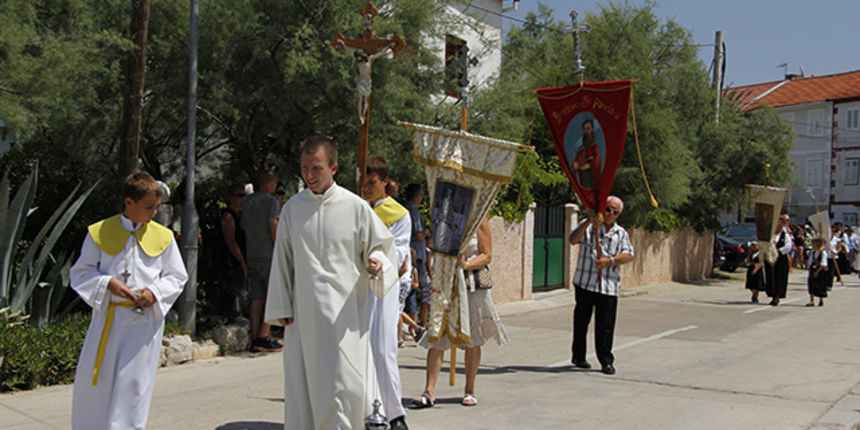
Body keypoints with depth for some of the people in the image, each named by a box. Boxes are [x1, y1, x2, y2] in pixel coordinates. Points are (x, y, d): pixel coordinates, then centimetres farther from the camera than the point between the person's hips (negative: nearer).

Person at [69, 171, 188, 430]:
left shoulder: (163, 237, 3)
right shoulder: (100, 232, 1)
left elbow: (178, 277, 9)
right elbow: (80, 273, 5)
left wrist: (155, 291, -10)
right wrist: (108, 283, -13)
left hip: (145, 318, -1)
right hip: (107, 316, 1)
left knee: (132, 384, -1)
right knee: (92, 380, 8)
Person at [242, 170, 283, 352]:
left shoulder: (247, 201, 14)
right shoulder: (271, 201, -7)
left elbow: (244, 225, 17)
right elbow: (273, 227, -13)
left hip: (252, 256, 6)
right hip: (269, 255, -6)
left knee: (256, 299, 6)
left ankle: (255, 339, 5)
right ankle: (263, 337, -6)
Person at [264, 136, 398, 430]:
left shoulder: (355, 207, -2)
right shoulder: (292, 208, 6)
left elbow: (382, 245, 7)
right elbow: (282, 261, 11)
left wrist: (377, 262, -16)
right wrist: (281, 308, 7)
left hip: (344, 310, -2)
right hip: (304, 310, 3)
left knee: (345, 382, -6)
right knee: (302, 382, 5)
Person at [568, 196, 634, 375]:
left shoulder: (621, 233, 13)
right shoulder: (588, 226, 5)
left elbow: (629, 256, 3)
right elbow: (573, 240, -11)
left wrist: (610, 261, -13)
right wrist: (589, 221, -19)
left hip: (608, 286, 1)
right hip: (585, 282, -1)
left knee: (605, 326, -1)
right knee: (581, 321, 8)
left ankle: (606, 361, 10)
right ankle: (578, 356, 22)